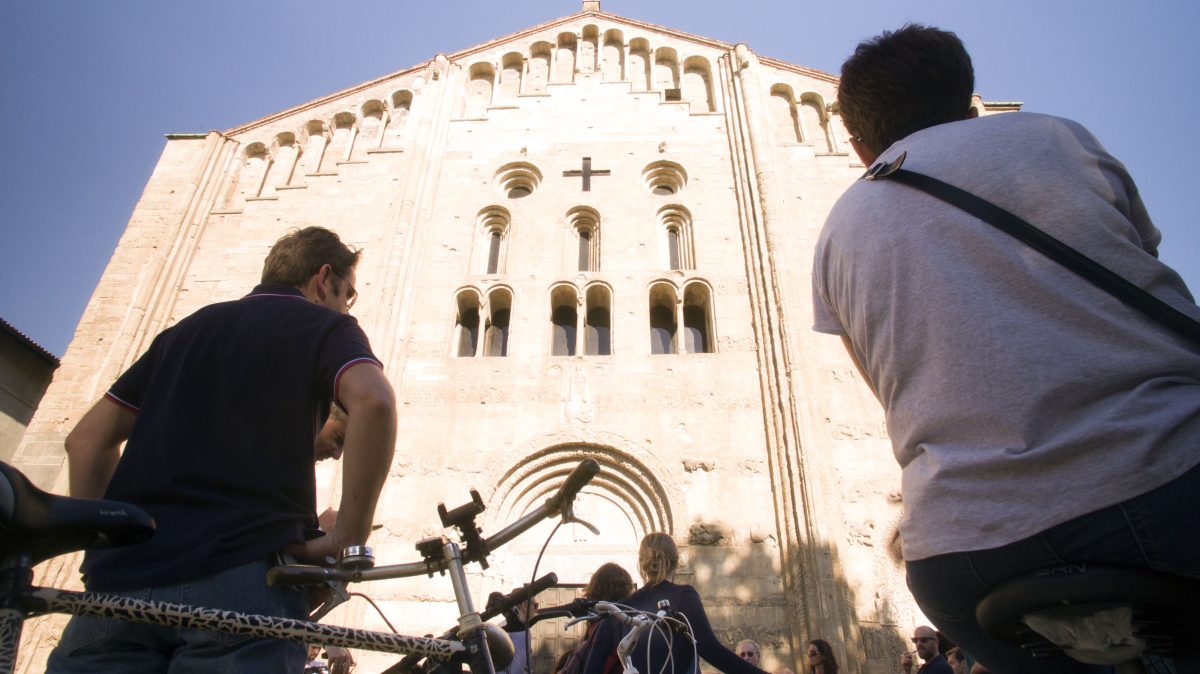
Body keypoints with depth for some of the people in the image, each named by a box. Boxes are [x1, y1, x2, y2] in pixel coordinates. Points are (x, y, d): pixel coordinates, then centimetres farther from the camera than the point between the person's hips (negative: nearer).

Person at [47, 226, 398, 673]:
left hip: (121, 575, 6)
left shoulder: (188, 328, 25)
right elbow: (373, 401, -15)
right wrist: (347, 537, -10)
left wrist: (104, 544, 21)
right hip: (239, 576, -5)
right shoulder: (326, 326, 8)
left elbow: (88, 438, 22)